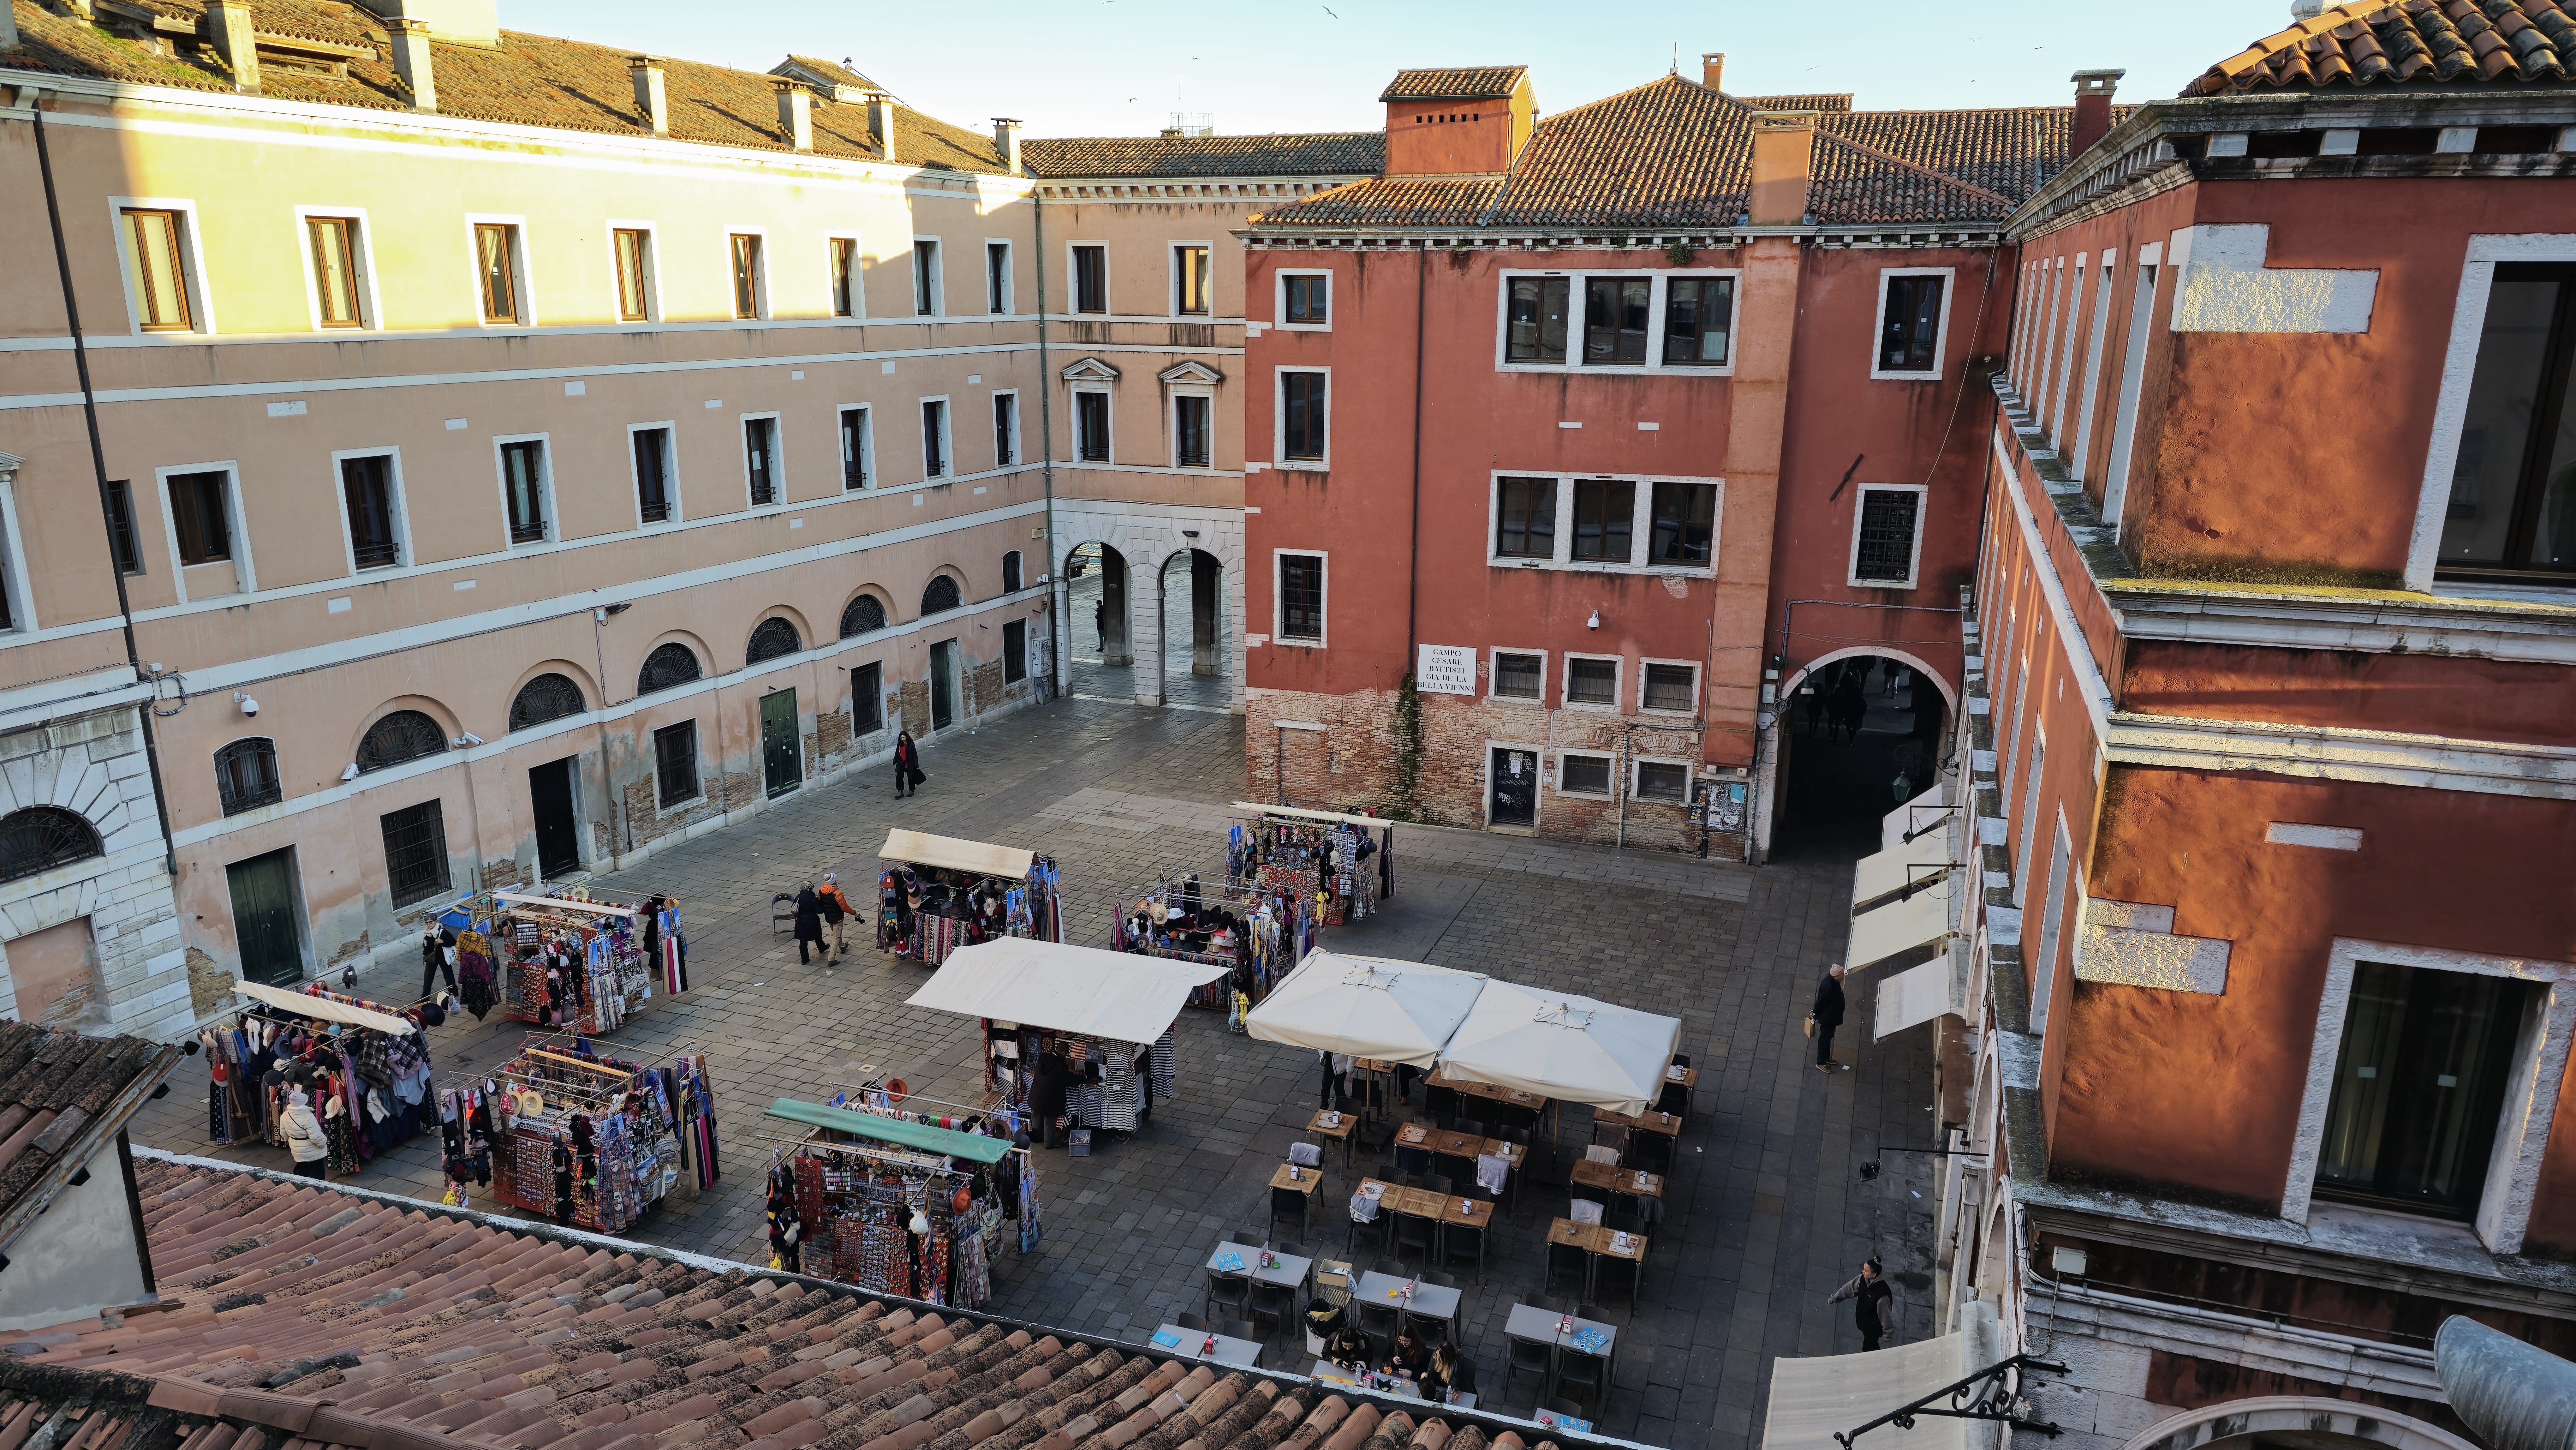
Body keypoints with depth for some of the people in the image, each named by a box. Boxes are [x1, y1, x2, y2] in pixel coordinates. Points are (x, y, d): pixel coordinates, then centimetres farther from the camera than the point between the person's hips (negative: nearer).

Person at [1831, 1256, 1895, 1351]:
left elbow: (1885, 1315, -24)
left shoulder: (1882, 1295, -38)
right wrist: (1835, 1298, 9)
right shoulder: (1863, 1279, -17)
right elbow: (1849, 1288, 1)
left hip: (1874, 1327, -7)